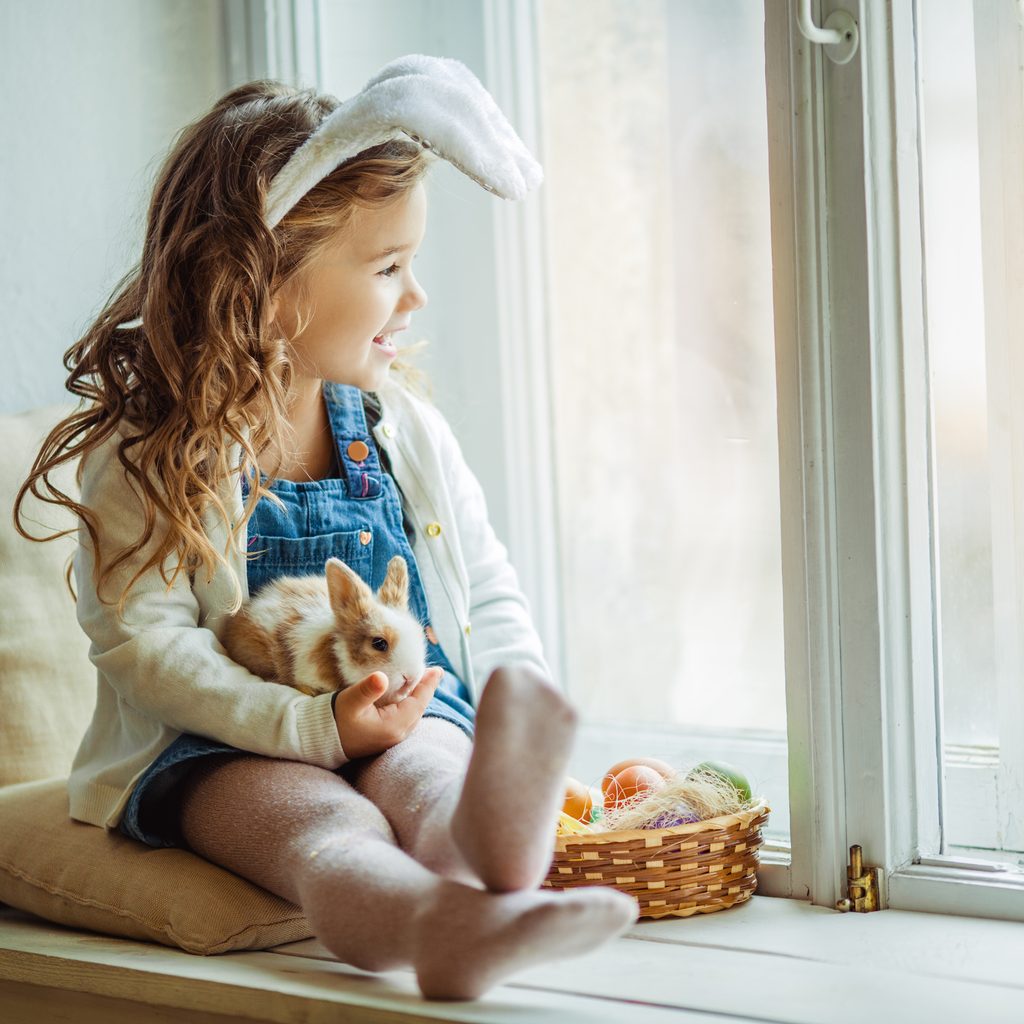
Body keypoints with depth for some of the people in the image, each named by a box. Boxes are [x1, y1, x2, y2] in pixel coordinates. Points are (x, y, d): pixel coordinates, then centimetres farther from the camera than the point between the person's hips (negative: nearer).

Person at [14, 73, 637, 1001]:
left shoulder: (401, 424, 11)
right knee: (326, 828, -36)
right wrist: (315, 727, -24)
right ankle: (444, 927, -70)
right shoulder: (146, 454, -6)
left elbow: (489, 592, 16)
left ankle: (496, 843, -69)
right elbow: (143, 642, -12)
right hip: (224, 747, -3)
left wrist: (523, 736, -2)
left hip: (412, 718, 4)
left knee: (428, 782, -33)